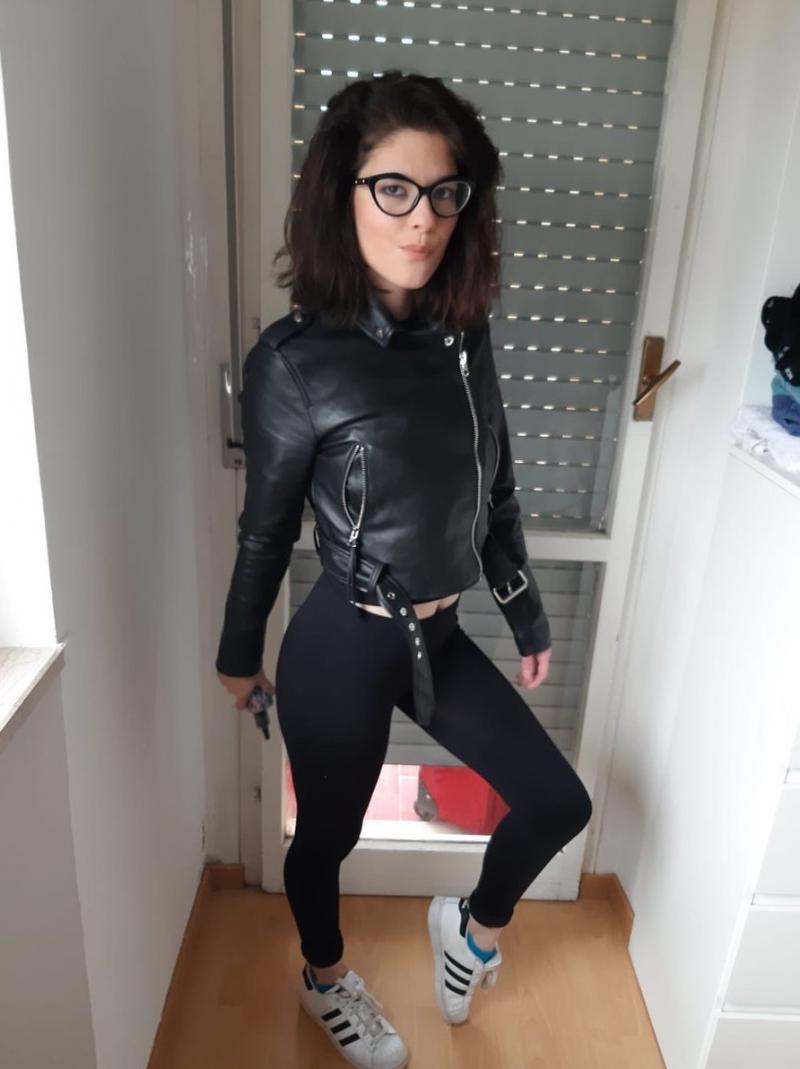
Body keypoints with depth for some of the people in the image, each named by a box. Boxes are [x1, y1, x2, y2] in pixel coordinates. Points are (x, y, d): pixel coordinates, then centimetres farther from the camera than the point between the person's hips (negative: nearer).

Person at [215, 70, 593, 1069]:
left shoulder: (463, 334, -2)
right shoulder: (295, 358, -17)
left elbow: (493, 491, 7)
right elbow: (265, 525, -7)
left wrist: (526, 616, 14)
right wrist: (240, 651, 4)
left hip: (440, 636, 6)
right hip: (341, 645, -5)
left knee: (558, 801, 13)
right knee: (328, 831, 18)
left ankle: (472, 924, 45)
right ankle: (326, 979, 52)